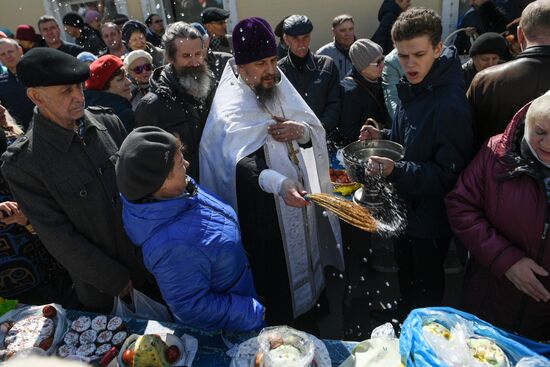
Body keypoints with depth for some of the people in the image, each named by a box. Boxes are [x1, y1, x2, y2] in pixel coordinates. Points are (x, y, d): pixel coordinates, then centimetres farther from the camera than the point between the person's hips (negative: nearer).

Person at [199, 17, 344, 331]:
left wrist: (302, 131, -19)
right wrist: (279, 183, -50)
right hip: (266, 215, -7)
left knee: (306, 271, 23)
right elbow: (242, 163, -32)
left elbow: (318, 131, 5)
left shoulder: (281, 88, 4)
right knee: (277, 291, 5)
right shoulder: (231, 107, -16)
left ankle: (310, 328, 48)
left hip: (302, 202, 7)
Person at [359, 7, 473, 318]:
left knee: (426, 289, 16)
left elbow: (450, 174, -25)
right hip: (406, 205, 8)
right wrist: (383, 137, -4)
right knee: (406, 275, 28)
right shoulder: (413, 89, 0)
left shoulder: (450, 104, -27)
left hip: (431, 214, -8)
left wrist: (395, 170, -36)